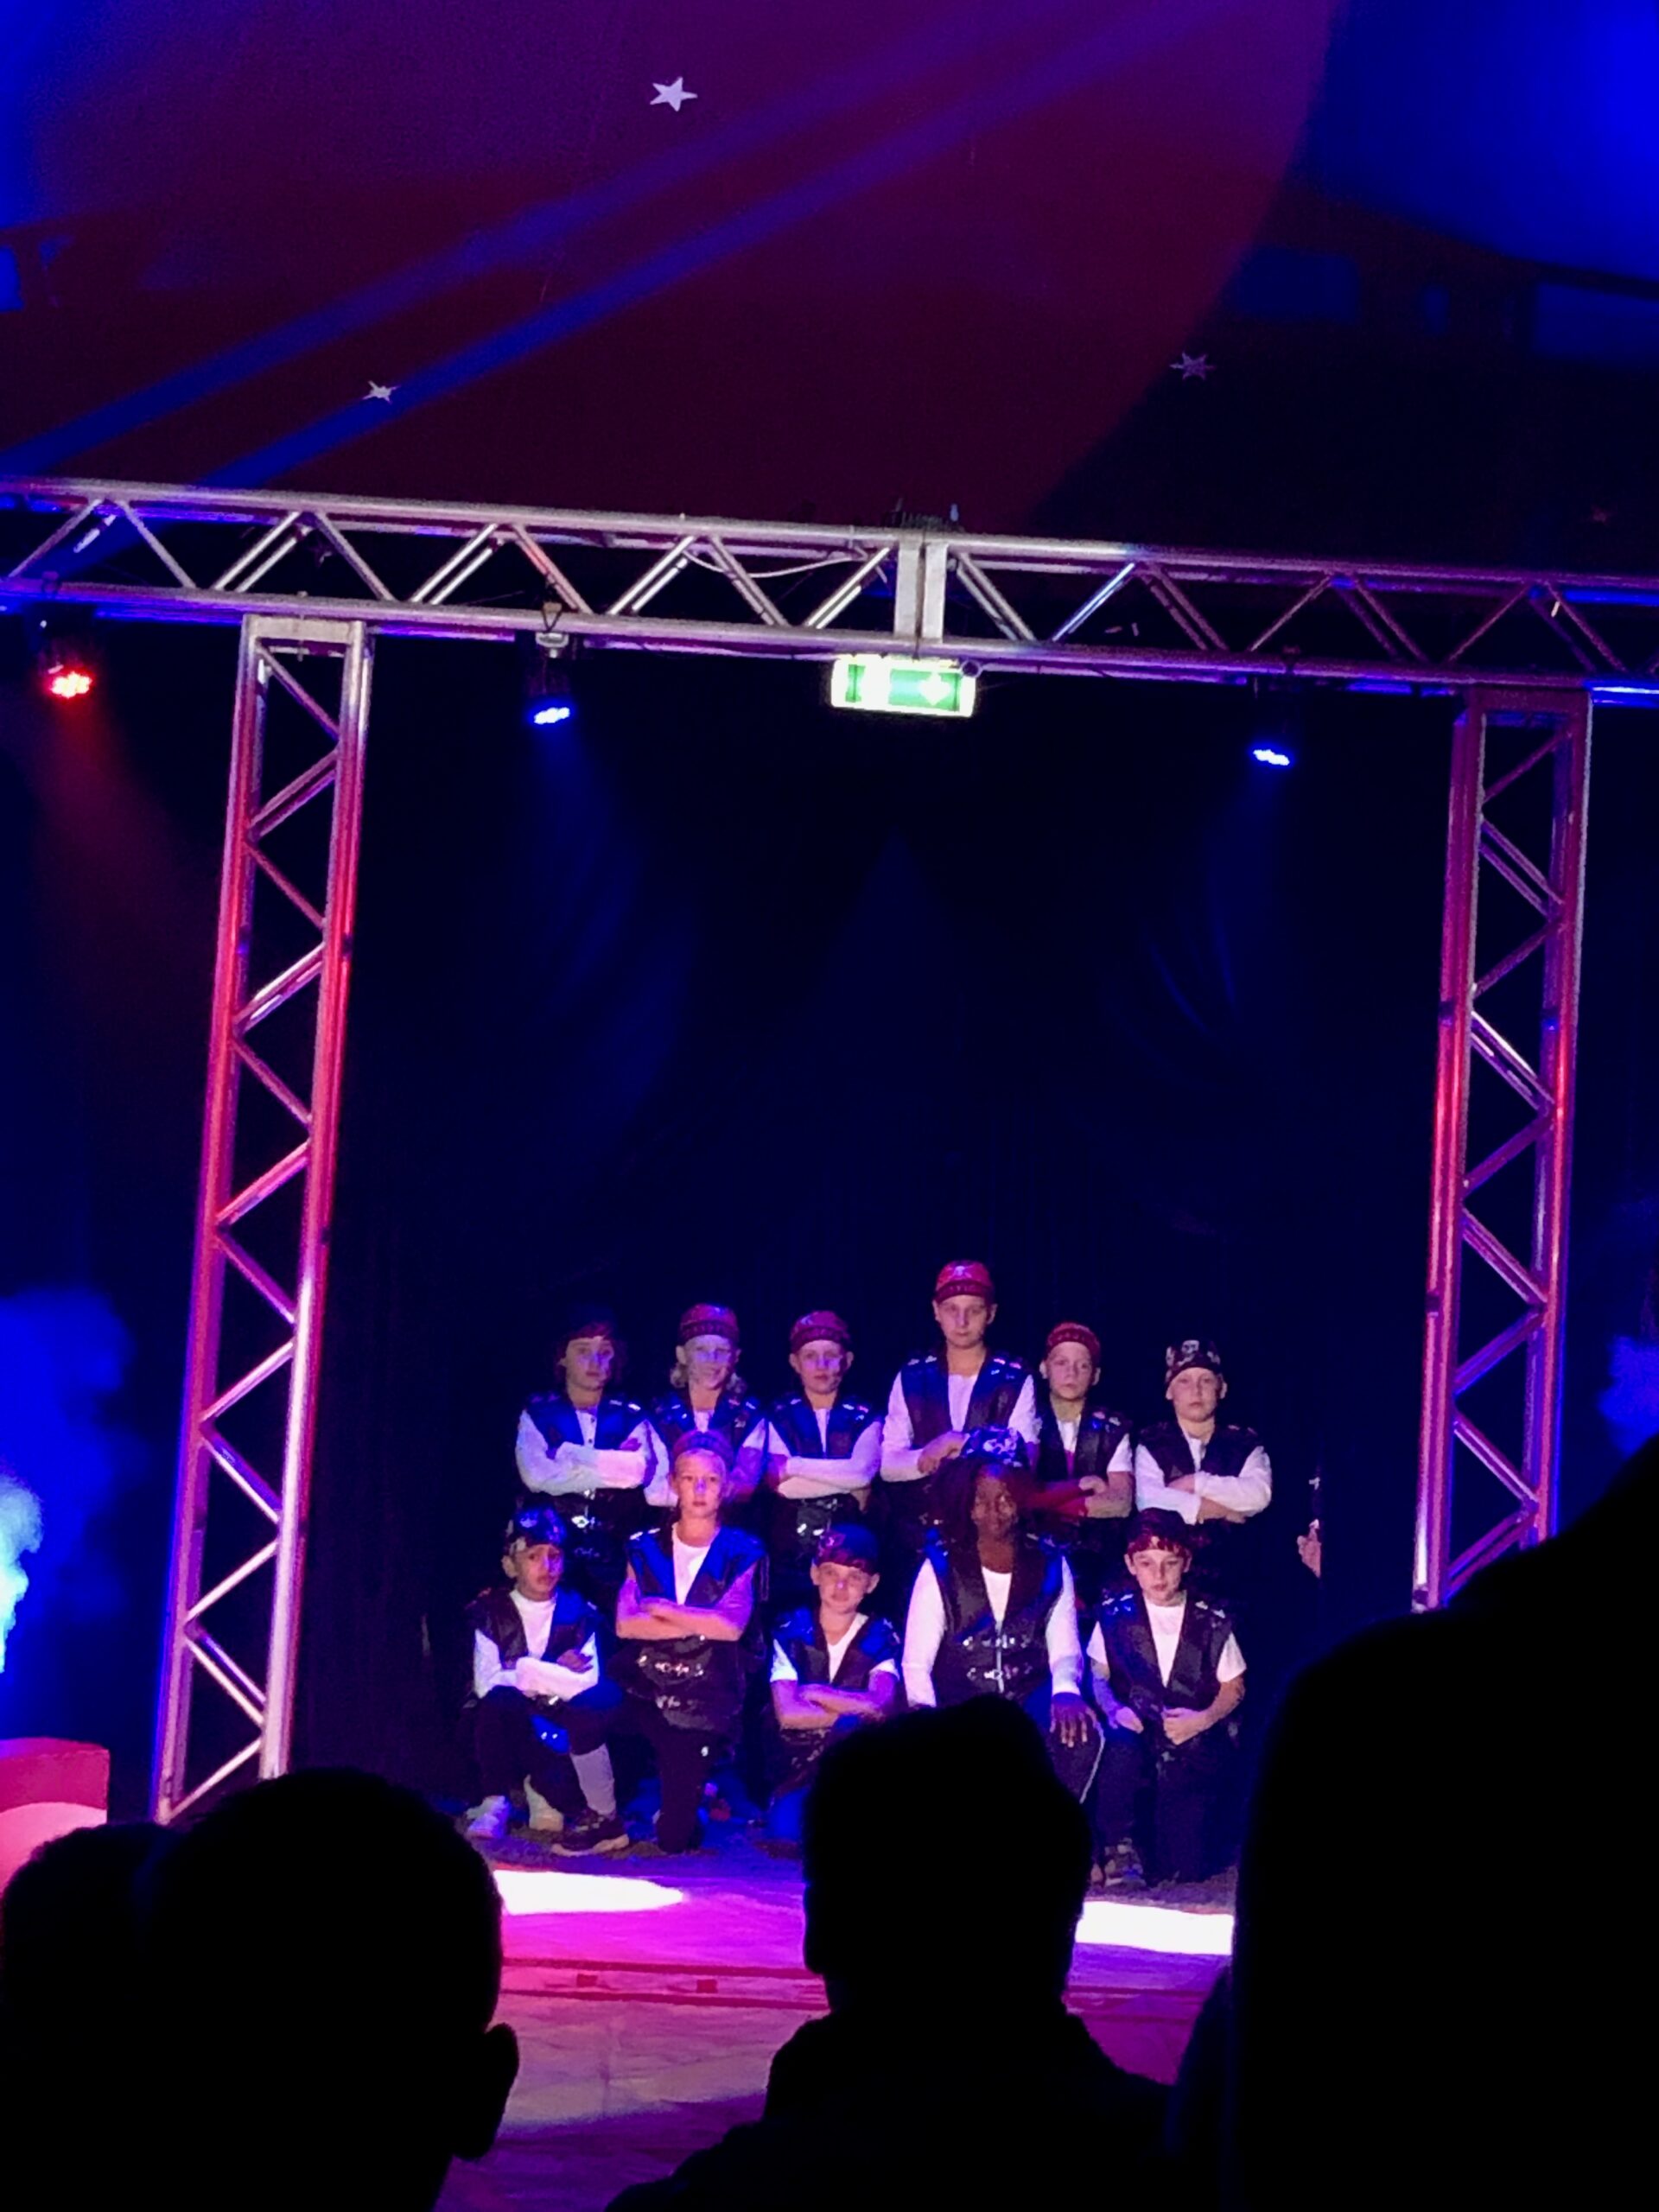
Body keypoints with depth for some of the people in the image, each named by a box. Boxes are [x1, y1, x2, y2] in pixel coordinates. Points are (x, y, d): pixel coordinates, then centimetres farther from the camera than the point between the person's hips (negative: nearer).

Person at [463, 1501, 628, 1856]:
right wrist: (555, 1673, -15)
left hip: (561, 1739, 0)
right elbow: (487, 1683, -13)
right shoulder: (491, 1613, 2)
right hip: (510, 1735, 1)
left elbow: (587, 1685, -12)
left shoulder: (579, 1613, 3)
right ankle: (495, 1802, -20)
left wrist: (527, 1671, -15)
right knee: (501, 1699, -33)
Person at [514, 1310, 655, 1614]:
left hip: (614, 1551, 1)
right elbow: (535, 1475, -8)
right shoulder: (538, 1413, 9)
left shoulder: (630, 1416, 11)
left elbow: (638, 1470, -8)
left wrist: (570, 1454, -8)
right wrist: (611, 1468, -5)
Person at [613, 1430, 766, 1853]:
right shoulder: (647, 1548, 9)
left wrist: (661, 1610, -8)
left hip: (706, 1702, -3)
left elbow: (732, 1626, -15)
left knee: (674, 1838, -6)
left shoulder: (741, 1553, 2)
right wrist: (699, 1623, -12)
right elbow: (625, 1624, -6)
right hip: (645, 1692, 3)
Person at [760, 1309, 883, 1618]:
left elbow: (863, 1472, -11)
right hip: (789, 1550, 0)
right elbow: (782, 1485, -8)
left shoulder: (864, 1418, 7)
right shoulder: (780, 1417, 7)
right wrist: (847, 1485, -9)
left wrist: (794, 1466, -9)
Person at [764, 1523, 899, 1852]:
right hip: (797, 1770, -2)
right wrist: (855, 1715, -12)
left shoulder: (880, 1637, 1)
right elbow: (787, 1713, -13)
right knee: (786, 1834, -33)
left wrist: (814, 1694, -11)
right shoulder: (791, 1633, -1)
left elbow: (882, 1704, -17)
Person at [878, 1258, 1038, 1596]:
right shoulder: (912, 1378, 10)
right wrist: (926, 1458, -14)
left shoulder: (1015, 1382, 4)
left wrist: (963, 1446, -16)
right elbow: (887, 1464, 5)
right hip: (918, 1539, 2)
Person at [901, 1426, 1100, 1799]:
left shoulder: (1050, 1567, 11)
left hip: (1031, 1708, 2)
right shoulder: (942, 1568, 5)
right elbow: (916, 1663, 1)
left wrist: (1065, 1690, -23)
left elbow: (1064, 1650, 1)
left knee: (1080, 1736, -31)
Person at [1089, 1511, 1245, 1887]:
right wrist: (1113, 1710, -14)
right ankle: (1119, 1846, -16)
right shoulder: (1116, 1616, 4)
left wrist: (1203, 1719, -10)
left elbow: (1233, 1688, 8)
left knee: (1187, 1867, -16)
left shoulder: (1211, 1622, 3)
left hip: (1194, 1747, 0)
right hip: (1140, 1744, 0)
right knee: (1120, 1743, -39)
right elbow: (1098, 1677, 7)